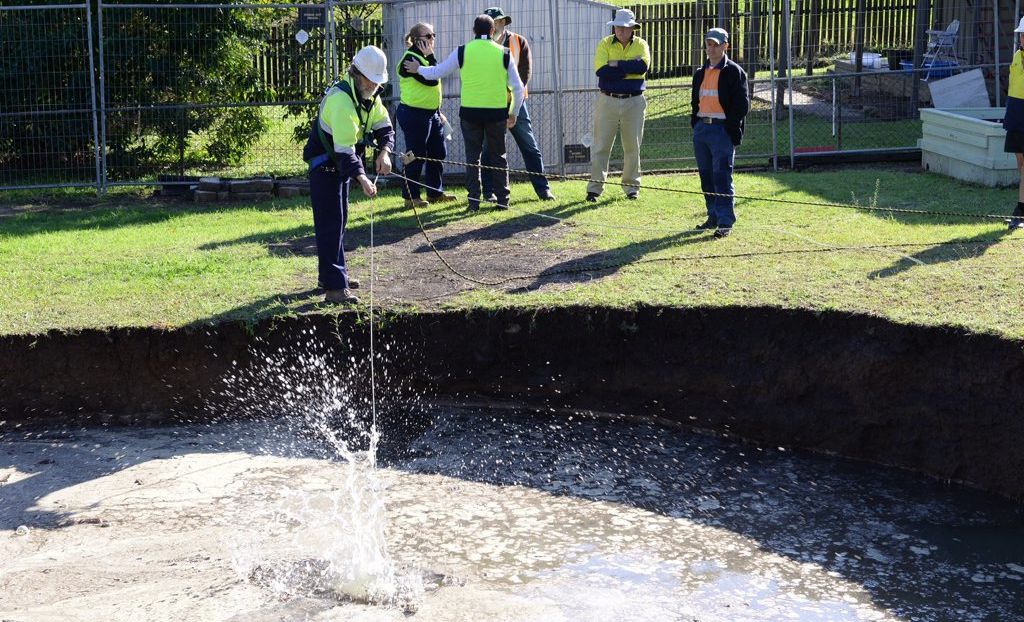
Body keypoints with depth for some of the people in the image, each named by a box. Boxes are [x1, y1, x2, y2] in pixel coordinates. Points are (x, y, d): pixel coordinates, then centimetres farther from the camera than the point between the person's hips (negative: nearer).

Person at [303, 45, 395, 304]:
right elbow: (344, 149, -36)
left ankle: (334, 273, 31)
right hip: (324, 164, -10)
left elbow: (384, 127, -1)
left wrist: (384, 152, -23)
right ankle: (334, 287, -16)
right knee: (330, 223, -13)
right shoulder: (341, 99, -30)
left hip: (342, 164, 10)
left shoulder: (370, 96, 1)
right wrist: (362, 178, -47)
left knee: (340, 219, 18)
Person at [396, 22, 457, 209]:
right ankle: (411, 197, 6)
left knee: (438, 153, 12)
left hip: (430, 113, 10)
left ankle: (435, 192, 23)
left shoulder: (423, 57, 15)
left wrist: (438, 112, 21)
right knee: (417, 156, -3)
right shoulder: (411, 58, -15)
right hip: (414, 115, -10)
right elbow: (431, 80, -24)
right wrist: (430, 56, -17)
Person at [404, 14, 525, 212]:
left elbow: (436, 72, 8)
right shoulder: (504, 54, 0)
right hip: (497, 112, 0)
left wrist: (418, 69, 28)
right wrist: (513, 113, 16)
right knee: (498, 156, 12)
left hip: (469, 111, 0)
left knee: (472, 157, 8)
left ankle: (474, 201, 4)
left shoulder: (462, 52, -2)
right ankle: (502, 200, 11)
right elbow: (517, 88, 2)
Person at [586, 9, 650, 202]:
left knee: (632, 146, 7)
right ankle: (595, 187, 3)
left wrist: (617, 65, -16)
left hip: (633, 103, 1)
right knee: (601, 146, -1)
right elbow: (602, 70, -16)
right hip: (608, 101, -1)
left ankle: (632, 186, 20)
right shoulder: (605, 44, 1)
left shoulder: (641, 45, 3)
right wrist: (630, 67, -15)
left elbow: (643, 66, -18)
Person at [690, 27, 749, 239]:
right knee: (706, 176, 10)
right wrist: (695, 124, 11)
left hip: (722, 129, -7)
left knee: (722, 177, -9)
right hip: (701, 129, 7)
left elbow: (742, 104, -7)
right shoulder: (700, 73, 16)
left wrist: (732, 130, -12)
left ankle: (725, 222, -7)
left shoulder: (734, 72, -4)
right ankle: (714, 217, 20)